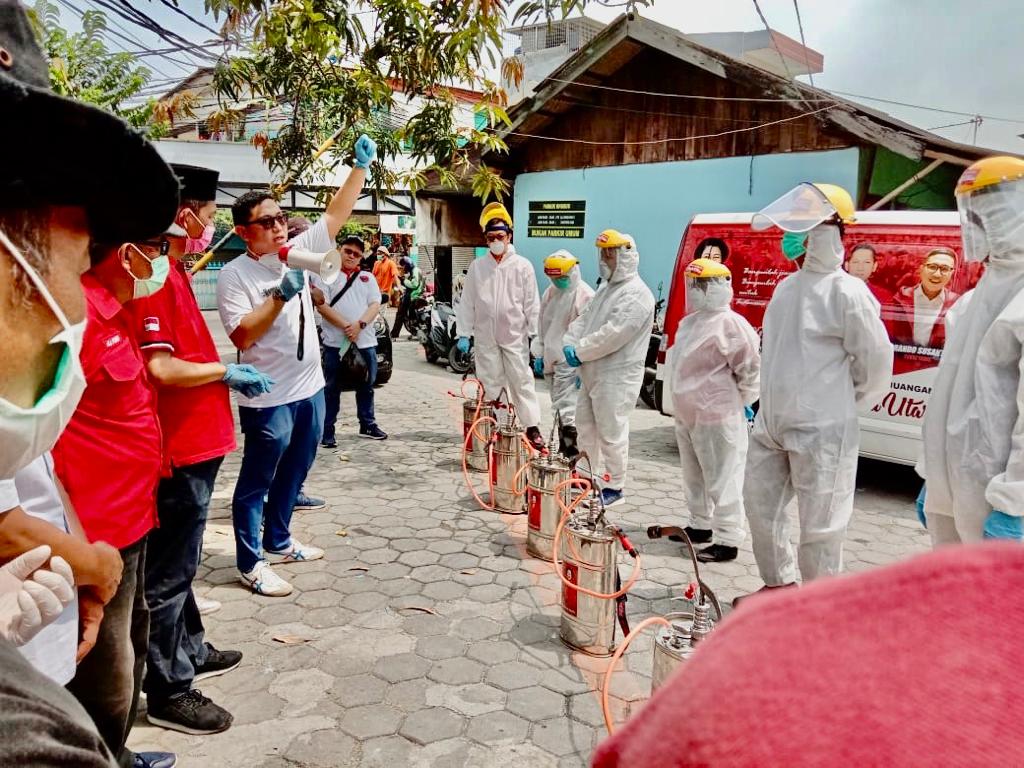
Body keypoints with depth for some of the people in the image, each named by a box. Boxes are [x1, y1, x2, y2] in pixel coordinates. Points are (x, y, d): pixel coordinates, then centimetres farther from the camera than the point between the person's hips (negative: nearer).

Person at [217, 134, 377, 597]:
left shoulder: (298, 251, 5)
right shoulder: (235, 276, -13)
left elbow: (337, 215, 8)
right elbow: (241, 336, -20)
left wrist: (361, 166, 4)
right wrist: (280, 296, -25)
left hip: (310, 389, 7)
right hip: (269, 399, -7)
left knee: (293, 474, 19)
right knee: (257, 482, 5)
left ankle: (278, 541, 37)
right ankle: (250, 563, 17)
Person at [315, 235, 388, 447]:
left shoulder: (367, 278, 14)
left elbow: (375, 305, 4)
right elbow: (321, 306, -7)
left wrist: (360, 324, -14)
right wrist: (346, 326, -16)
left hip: (365, 341, 4)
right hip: (335, 342, -4)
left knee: (366, 386, 13)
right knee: (332, 388, 2)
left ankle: (367, 425, 25)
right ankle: (327, 431, 7)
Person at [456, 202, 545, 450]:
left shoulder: (522, 266, 0)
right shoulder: (477, 267, 5)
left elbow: (532, 304, 0)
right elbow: (467, 303, 6)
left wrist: (535, 336, -4)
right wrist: (463, 334, 2)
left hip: (515, 337, -2)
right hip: (485, 338, 2)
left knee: (522, 381, -1)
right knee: (489, 383, 9)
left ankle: (532, 428, 4)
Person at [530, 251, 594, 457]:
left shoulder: (585, 296, -14)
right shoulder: (550, 293, 13)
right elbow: (542, 327, 22)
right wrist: (539, 355, 21)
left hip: (571, 364, -8)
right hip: (553, 361, 9)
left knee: (567, 411, -12)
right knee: (560, 410, 16)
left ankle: (572, 458, -9)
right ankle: (562, 452, 26)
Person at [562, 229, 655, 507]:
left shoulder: (637, 294, -16)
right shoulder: (606, 288, 17)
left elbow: (612, 334, -24)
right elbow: (584, 319, 14)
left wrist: (580, 352, -17)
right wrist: (569, 343, -4)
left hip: (616, 377, -10)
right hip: (592, 374, 10)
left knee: (611, 433, -3)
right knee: (586, 426, 17)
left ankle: (614, 487, 10)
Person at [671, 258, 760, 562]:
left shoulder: (730, 324, -15)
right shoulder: (690, 322, 14)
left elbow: (752, 368, -13)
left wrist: (743, 402, -2)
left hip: (717, 418, -10)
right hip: (687, 416, 10)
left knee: (722, 481, -3)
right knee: (694, 477, 20)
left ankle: (728, 541, 3)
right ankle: (700, 526, 34)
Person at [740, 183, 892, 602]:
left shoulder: (847, 292, -14)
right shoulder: (787, 286, 10)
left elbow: (876, 361, -10)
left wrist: (845, 405, 2)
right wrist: (768, 408, 17)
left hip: (821, 431, -8)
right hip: (771, 425, 9)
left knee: (819, 525, 2)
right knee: (760, 503, 17)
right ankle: (778, 584, 36)